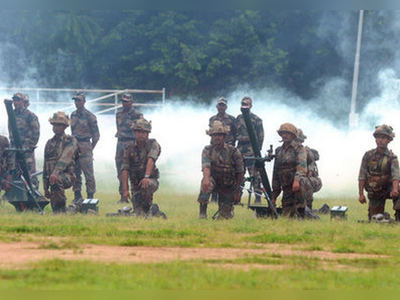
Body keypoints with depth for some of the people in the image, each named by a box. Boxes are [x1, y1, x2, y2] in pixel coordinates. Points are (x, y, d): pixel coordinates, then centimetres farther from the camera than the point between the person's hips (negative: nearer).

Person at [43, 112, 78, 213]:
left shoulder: (70, 140, -2)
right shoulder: (49, 143, 16)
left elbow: (65, 158, -20)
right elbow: (45, 166, 17)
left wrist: (56, 173, -36)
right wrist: (45, 188, 13)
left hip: (67, 176, -6)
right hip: (52, 177, 6)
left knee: (56, 180, -38)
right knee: (54, 206, -8)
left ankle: (61, 207, -29)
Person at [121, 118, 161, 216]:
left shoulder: (152, 144, -6)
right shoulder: (129, 149, 0)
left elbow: (150, 160, -24)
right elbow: (125, 170, -6)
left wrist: (147, 177, -41)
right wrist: (125, 190, -16)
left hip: (151, 180, -2)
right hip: (136, 184, 2)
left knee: (146, 186, -39)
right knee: (139, 215, -12)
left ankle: (147, 208, -15)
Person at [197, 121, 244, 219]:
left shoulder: (233, 151, -14)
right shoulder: (207, 150, -13)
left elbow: (240, 173, -6)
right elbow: (206, 166, -32)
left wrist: (237, 191, -6)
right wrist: (206, 179, -53)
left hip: (229, 187, 0)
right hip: (214, 181, 0)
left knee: (225, 216, 0)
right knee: (205, 182, -37)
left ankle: (230, 208, 40)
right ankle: (202, 213, -33)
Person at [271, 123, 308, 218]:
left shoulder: (299, 148, -2)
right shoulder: (279, 151, 16)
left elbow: (302, 166, -20)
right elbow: (275, 174, 18)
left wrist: (297, 180, -39)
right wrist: (274, 195, 15)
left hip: (298, 183, -6)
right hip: (287, 188, 6)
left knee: (300, 183, -42)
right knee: (287, 215, -5)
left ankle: (300, 214, -36)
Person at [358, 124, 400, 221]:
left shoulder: (392, 158, -8)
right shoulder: (368, 155, -1)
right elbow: (362, 176, 1)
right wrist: (361, 194, -7)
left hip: (388, 189, -2)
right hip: (374, 193, 2)